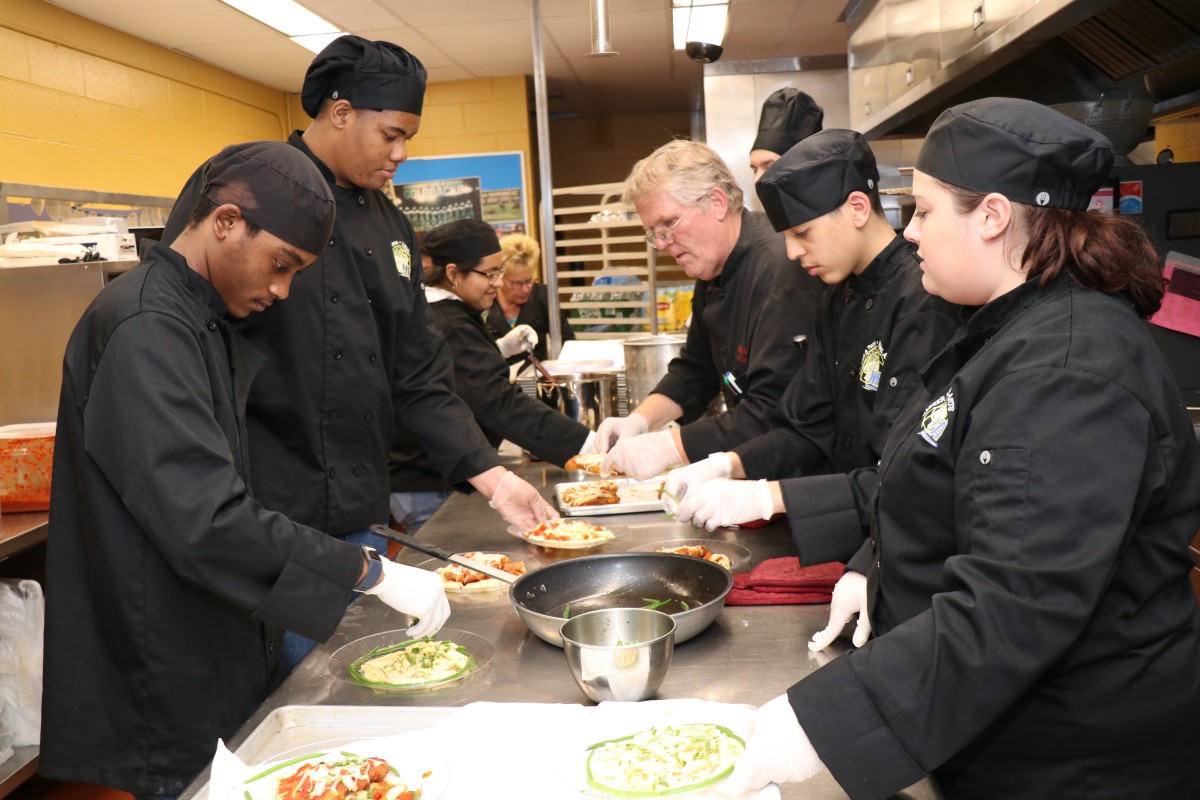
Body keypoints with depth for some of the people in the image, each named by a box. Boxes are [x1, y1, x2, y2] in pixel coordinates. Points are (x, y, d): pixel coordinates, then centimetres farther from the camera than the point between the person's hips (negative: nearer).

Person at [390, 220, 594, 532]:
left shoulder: (431, 311, 8)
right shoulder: (449, 328, -25)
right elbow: (502, 404, -36)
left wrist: (503, 349, 11)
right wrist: (586, 443, -41)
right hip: (429, 488, -10)